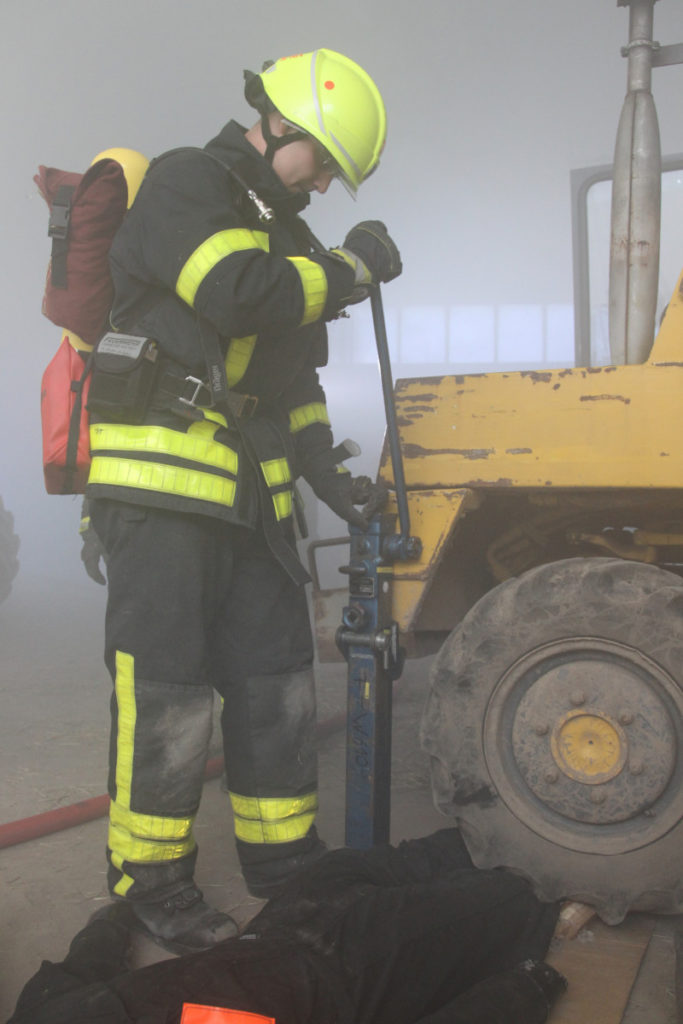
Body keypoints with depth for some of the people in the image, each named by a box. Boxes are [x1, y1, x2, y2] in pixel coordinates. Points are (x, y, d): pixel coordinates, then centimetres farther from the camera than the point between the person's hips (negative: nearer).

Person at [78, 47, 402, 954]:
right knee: (165, 693, -3)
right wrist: (348, 267, -9)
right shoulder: (183, 184, -4)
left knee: (276, 683, 11)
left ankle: (284, 857, 26)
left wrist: (327, 474, 10)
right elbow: (239, 295, -23)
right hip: (160, 485, -8)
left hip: (250, 498, 8)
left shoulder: (287, 238, 20)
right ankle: (149, 880, 14)